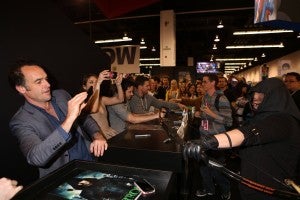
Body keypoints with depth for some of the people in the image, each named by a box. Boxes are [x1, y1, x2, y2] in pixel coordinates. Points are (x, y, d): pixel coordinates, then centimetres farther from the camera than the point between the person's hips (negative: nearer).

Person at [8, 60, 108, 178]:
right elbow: (36, 158, -28)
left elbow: (86, 119, 13)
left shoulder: (62, 95, 3)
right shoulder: (21, 122, -12)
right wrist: (69, 119, -34)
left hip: (92, 160, 3)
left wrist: (98, 136, -7)